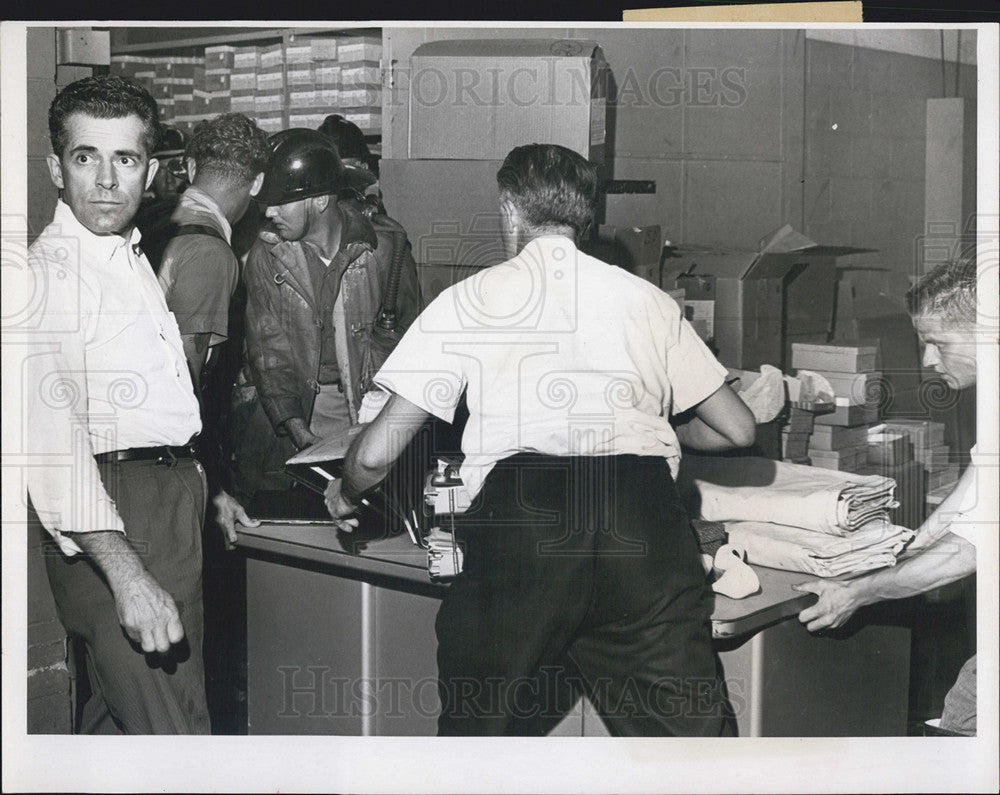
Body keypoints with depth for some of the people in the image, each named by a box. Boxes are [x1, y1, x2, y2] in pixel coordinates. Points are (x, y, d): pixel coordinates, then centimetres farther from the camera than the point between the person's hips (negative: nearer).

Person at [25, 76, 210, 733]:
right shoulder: (46, 272, -14)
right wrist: (126, 574, -34)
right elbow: (53, 431, -25)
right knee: (168, 733, -10)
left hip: (175, 496, 9)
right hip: (112, 513, -9)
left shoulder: (134, 260, 17)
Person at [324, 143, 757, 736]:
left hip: (518, 515, -1)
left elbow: (375, 454, 13)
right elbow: (738, 429, 23)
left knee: (481, 731, 16)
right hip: (645, 515, 2)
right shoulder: (645, 299, 20)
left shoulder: (472, 299, 15)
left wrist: (345, 495, 36)